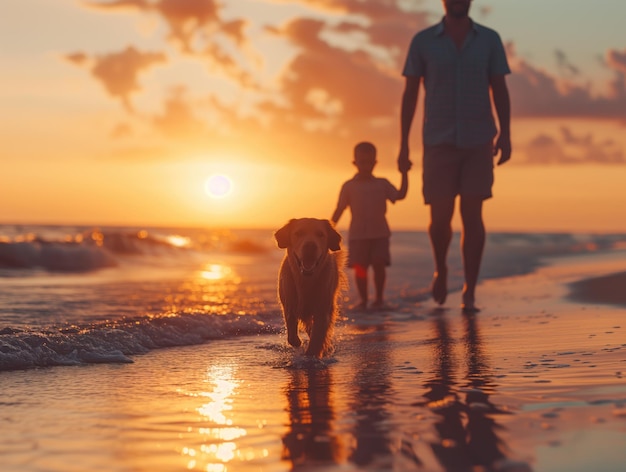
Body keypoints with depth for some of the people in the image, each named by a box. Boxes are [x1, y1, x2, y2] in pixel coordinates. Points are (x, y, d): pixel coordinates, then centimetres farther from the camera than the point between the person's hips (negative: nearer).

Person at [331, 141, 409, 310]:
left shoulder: (382, 184, 9)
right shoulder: (349, 186, 4)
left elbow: (400, 195, 0)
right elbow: (339, 210, 3)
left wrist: (404, 174, -5)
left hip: (379, 233, 1)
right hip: (357, 235, -1)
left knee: (379, 265, -7)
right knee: (360, 267, -3)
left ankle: (379, 298, 8)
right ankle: (363, 300, 9)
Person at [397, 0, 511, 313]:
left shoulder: (490, 39, 2)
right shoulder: (422, 41, 0)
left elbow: (500, 92, 3)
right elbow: (409, 94, 2)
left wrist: (505, 135, -11)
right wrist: (403, 145, -3)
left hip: (478, 142, 0)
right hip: (439, 143, 0)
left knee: (472, 216, -6)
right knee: (440, 218, -3)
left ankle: (469, 294, 1)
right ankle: (441, 270, 28)